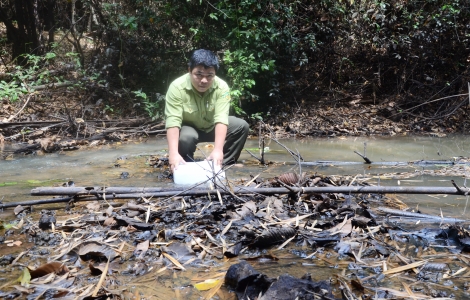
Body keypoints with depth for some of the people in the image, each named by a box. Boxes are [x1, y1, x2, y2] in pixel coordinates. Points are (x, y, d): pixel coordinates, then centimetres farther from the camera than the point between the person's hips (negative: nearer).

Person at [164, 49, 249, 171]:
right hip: (188, 128, -3)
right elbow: (173, 121, -37)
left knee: (242, 126, -17)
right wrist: (173, 153, -50)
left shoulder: (222, 87, -25)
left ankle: (223, 165, -6)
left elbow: (221, 119, -34)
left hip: (212, 127, 3)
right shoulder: (177, 87, -29)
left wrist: (218, 150, -48)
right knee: (185, 137, -36)